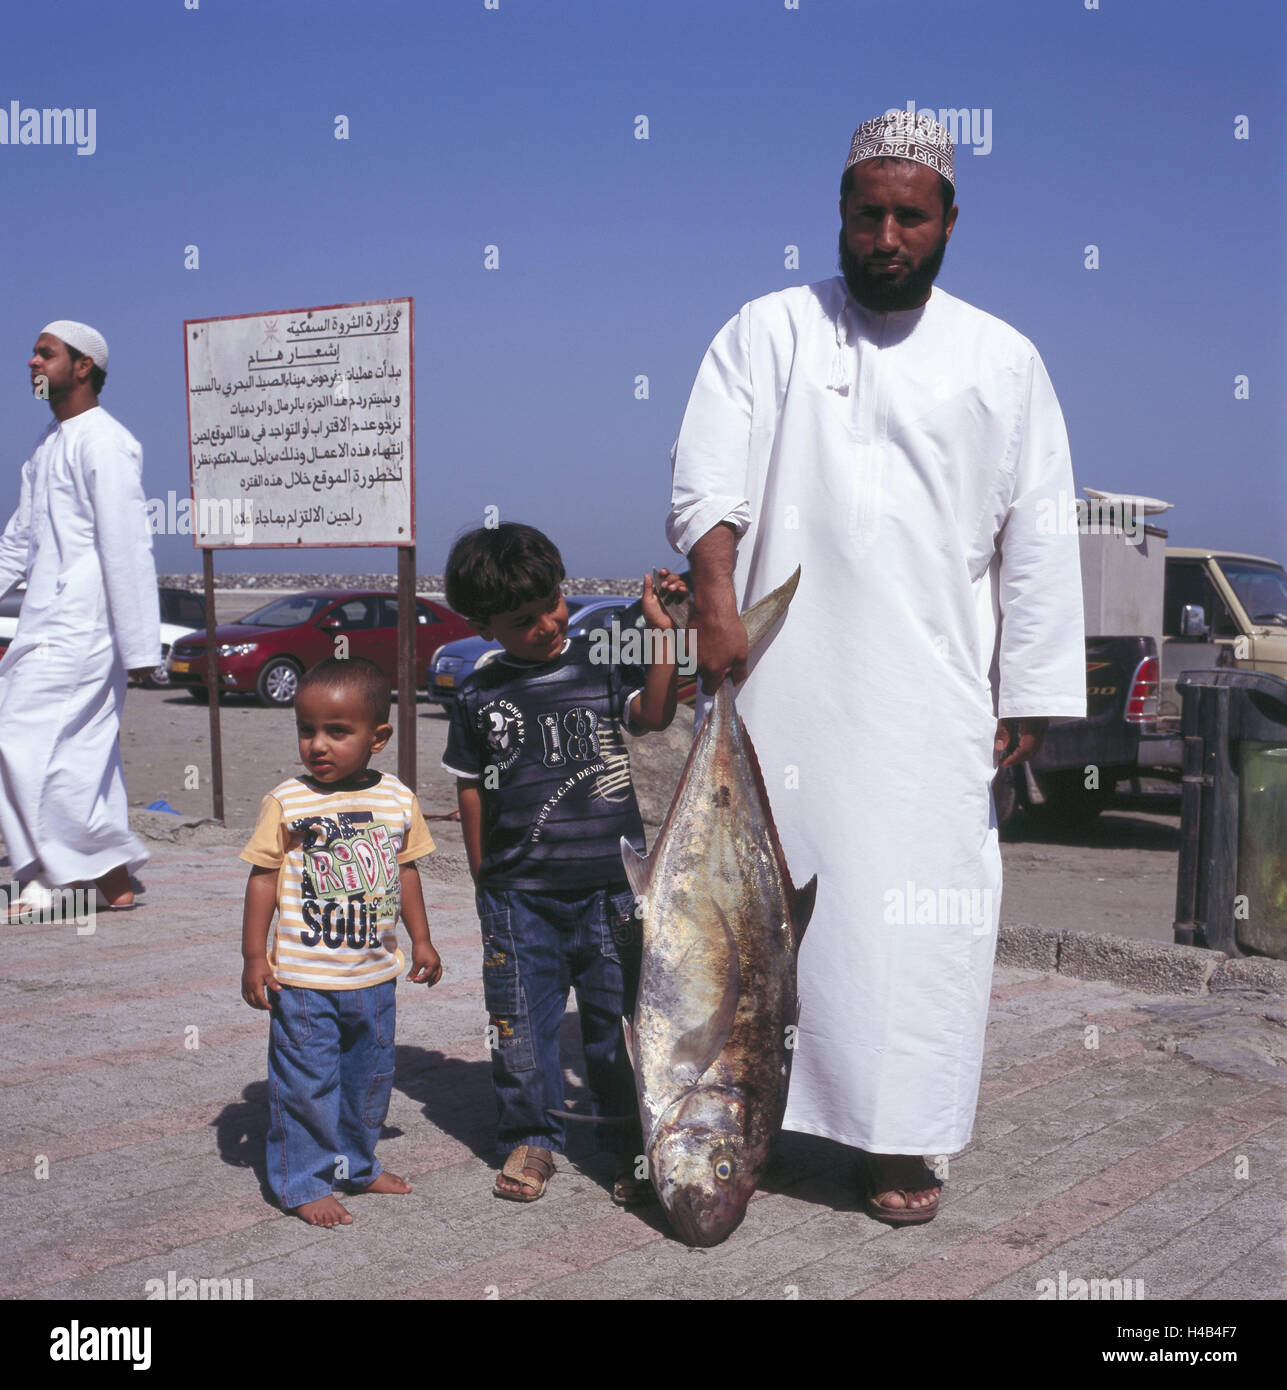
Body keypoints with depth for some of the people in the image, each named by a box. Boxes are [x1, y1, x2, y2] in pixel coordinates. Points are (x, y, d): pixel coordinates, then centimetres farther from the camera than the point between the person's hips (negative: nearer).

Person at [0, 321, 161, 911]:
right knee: (79, 752, 8)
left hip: (80, 626, -9)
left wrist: (139, 646, -18)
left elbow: (127, 547, -16)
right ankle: (112, 874, 14)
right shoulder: (49, 443, 19)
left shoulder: (103, 442, -11)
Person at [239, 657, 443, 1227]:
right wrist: (254, 954, -9)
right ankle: (305, 1183, 17)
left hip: (374, 974, 4)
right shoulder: (287, 803, -12)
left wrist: (421, 940, 15)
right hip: (303, 977, -4)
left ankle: (356, 1164, 36)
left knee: (370, 1076, 18)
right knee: (307, 1082, 2)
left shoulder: (397, 800, 0)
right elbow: (263, 876, -7)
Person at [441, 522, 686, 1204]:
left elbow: (654, 713, -11)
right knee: (520, 1019, 6)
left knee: (619, 1012, 5)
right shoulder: (479, 697, 4)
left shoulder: (601, 663, 3)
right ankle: (530, 1137, 25)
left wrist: (663, 630, -19)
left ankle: (635, 1143, 19)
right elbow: (470, 787, 11)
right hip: (517, 893, 1)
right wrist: (483, 875, 11)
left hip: (608, 882, -1)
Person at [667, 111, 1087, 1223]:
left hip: (927, 705, 1)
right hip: (782, 682, 0)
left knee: (915, 909, -2)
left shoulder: (1001, 361, 10)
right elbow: (709, 479, -4)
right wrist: (717, 604, -20)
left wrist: (1029, 697, 5)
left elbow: (1038, 542, 9)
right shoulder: (770, 331, 8)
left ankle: (900, 1140, 10)